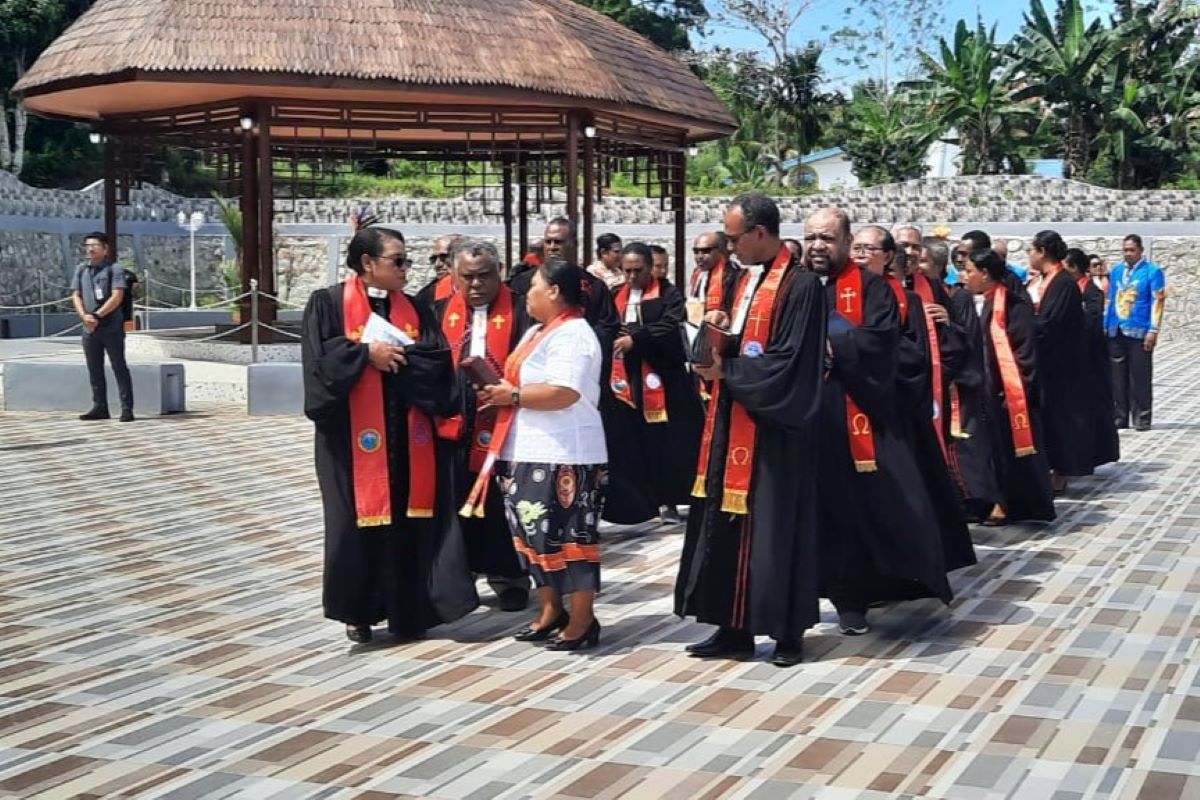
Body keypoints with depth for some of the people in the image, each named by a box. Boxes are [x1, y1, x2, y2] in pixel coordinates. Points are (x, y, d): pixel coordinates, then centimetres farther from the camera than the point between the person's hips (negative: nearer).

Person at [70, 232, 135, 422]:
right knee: (94, 370, 10)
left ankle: (127, 408, -3)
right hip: (89, 328, 5)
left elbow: (117, 297, -12)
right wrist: (84, 316, -10)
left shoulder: (114, 269, -3)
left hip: (111, 327, -5)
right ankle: (100, 407, 17)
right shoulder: (81, 270, 12)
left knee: (119, 367, -3)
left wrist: (97, 316, -17)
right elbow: (76, 296, 8)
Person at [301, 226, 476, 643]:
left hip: (408, 437, 4)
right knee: (359, 519, 0)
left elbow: (438, 360, -1)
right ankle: (358, 612, 13)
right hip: (355, 436, -3)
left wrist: (395, 355, -10)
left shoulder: (414, 309, 11)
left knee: (409, 520, 2)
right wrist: (367, 354, -15)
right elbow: (320, 360, -11)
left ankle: (407, 610, 12)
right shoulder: (328, 304, 0)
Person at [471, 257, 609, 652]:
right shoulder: (538, 332, 17)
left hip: (564, 455, -10)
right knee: (535, 530, 14)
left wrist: (513, 396, -16)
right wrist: (500, 389, 3)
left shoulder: (572, 334, -15)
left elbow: (563, 393, -26)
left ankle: (582, 620, 5)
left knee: (567, 533, -4)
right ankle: (551, 610, 25)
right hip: (532, 451, 10)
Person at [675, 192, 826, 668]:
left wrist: (726, 369, -15)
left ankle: (788, 632, 12)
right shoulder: (746, 279, 13)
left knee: (775, 526, -1)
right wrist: (721, 326, 0)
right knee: (728, 522, 9)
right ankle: (734, 628, 17)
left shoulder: (800, 285, -14)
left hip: (773, 427, -8)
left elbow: (789, 361, -19)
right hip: (733, 421, 8)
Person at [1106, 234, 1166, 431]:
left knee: (1140, 377, -1)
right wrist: (1105, 327, 11)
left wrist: (1153, 330, -13)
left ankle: (1142, 418, 4)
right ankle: (1119, 416, 12)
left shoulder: (1153, 271, -2)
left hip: (1139, 332, -5)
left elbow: (1157, 302, -6)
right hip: (1116, 333, 5)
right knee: (1118, 377, 6)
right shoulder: (1116, 271, 13)